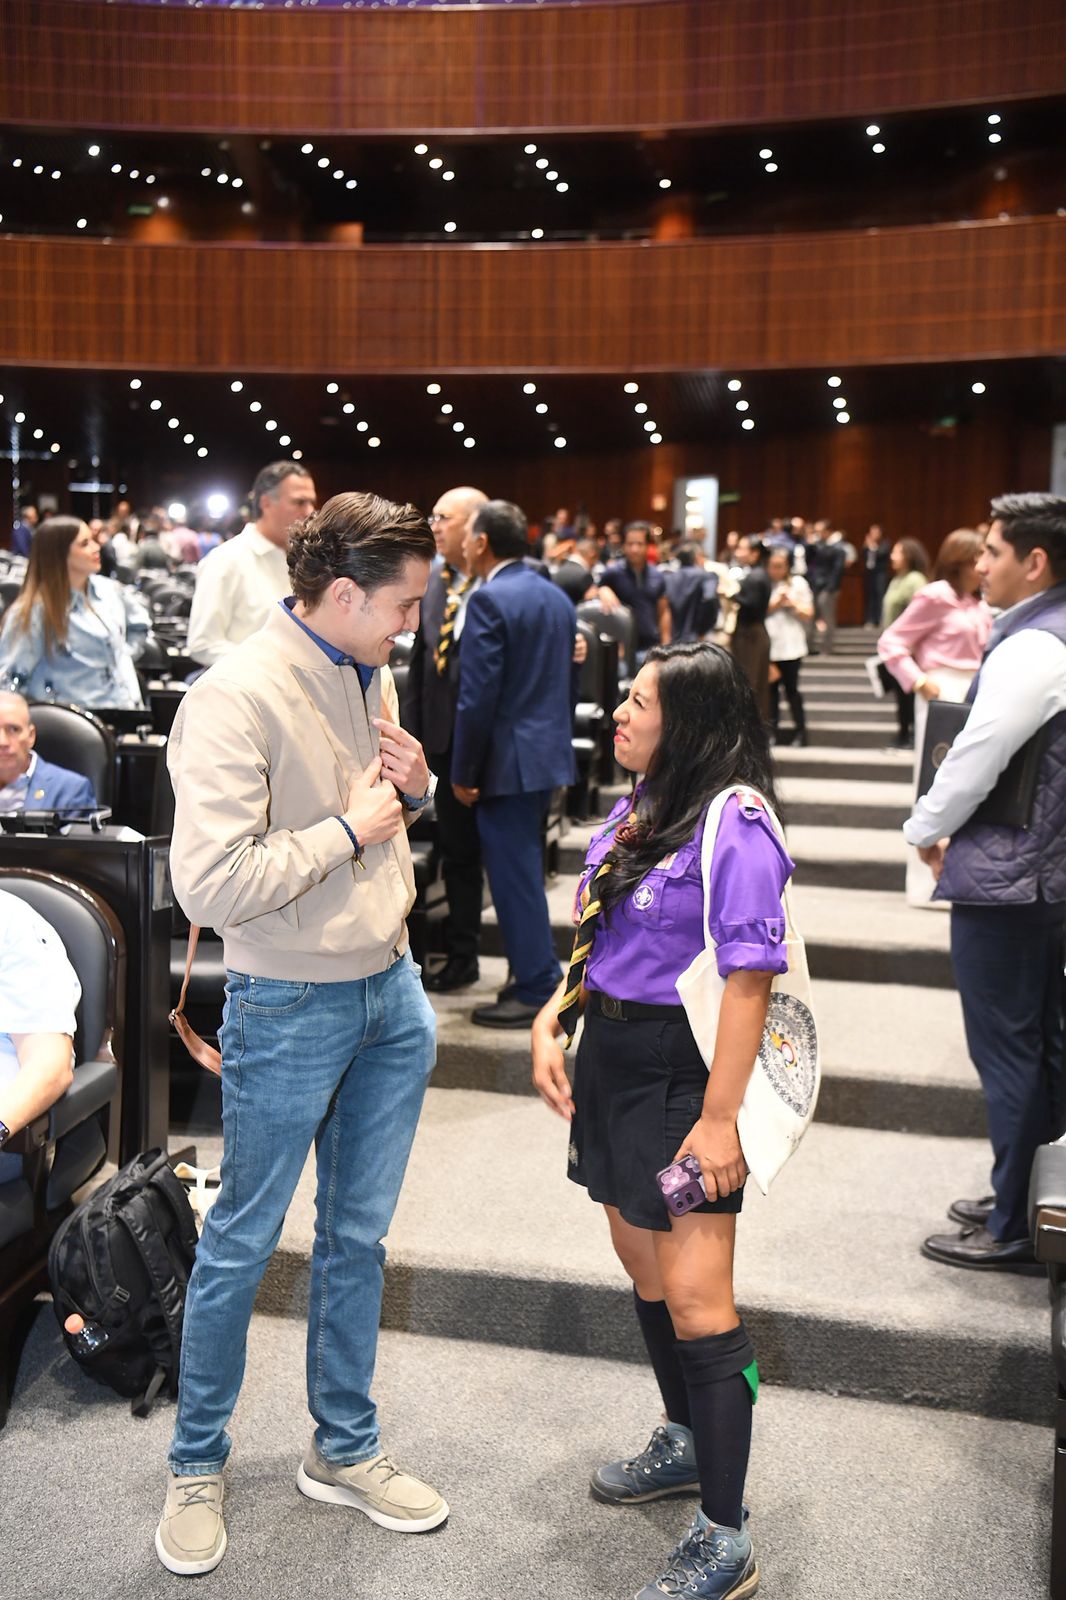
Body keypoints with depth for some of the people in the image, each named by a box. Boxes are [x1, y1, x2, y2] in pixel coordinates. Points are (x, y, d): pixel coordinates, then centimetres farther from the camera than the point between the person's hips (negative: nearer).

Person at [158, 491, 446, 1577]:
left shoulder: (369, 673, 4)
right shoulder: (237, 696, -21)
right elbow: (210, 884, -27)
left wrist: (413, 791, -3)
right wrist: (350, 827, -20)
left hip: (390, 993, 7)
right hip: (288, 1010, -7)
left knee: (357, 1234, 18)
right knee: (242, 1244, 10)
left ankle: (343, 1449, 36)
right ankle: (196, 1465, 32)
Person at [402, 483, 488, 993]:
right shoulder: (434, 582, 8)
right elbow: (421, 659, 12)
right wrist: (411, 733, 9)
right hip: (448, 738, 6)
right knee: (457, 850, 14)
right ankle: (461, 956, 27)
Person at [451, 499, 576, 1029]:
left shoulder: (490, 600, -15)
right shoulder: (557, 598, 11)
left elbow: (477, 696, -19)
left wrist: (463, 772, -12)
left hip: (509, 759, -9)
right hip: (549, 752, 9)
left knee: (514, 872, -2)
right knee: (524, 868, 19)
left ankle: (537, 990, 4)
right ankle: (535, 972, 28)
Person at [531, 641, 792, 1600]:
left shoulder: (734, 825, -19)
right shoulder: (639, 807, 8)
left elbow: (749, 981, -22)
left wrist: (720, 1117, -23)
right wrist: (552, 1020, 4)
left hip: (686, 1071, -9)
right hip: (614, 1055, 9)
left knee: (694, 1294, -4)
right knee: (640, 1258, 21)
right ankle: (687, 1443, 43)